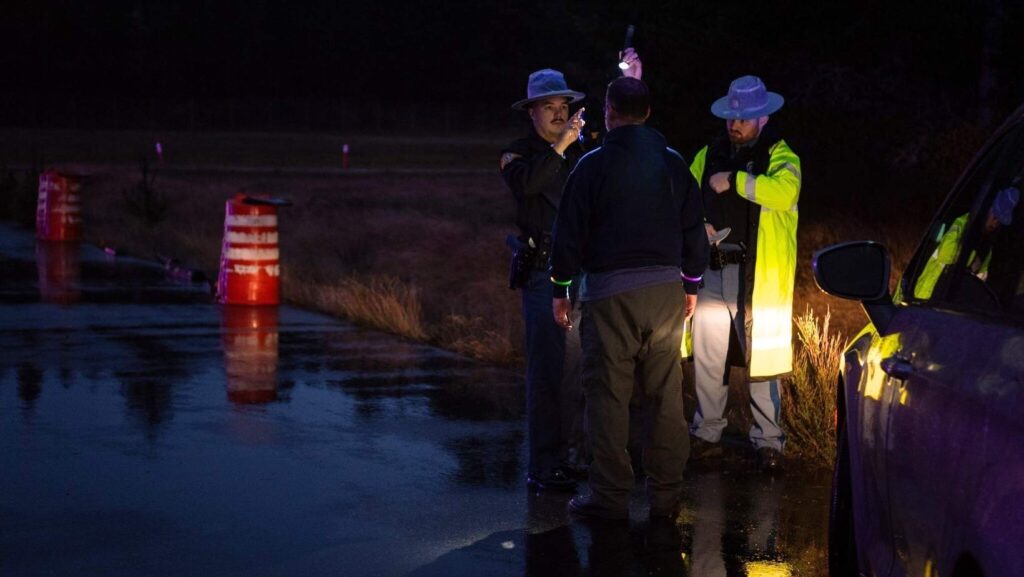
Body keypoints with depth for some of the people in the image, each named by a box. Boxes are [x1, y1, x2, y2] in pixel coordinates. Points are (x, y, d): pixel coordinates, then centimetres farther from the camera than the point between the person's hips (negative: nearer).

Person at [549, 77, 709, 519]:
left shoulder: (594, 165, -5)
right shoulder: (672, 163, 7)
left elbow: (570, 231, -4)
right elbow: (694, 229, 12)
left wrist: (560, 288, 5)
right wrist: (691, 284, 21)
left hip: (610, 291, -4)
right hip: (665, 289, 4)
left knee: (607, 395, 1)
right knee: (665, 395, 9)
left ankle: (611, 496, 2)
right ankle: (665, 495, 12)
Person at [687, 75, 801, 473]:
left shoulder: (779, 156, -2)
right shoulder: (710, 154, 14)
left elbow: (785, 192, -23)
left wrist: (734, 181, -19)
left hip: (757, 275, -5)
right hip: (713, 271, 5)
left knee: (760, 358, -3)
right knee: (706, 355, 9)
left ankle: (768, 441, 6)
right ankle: (707, 433, 23)